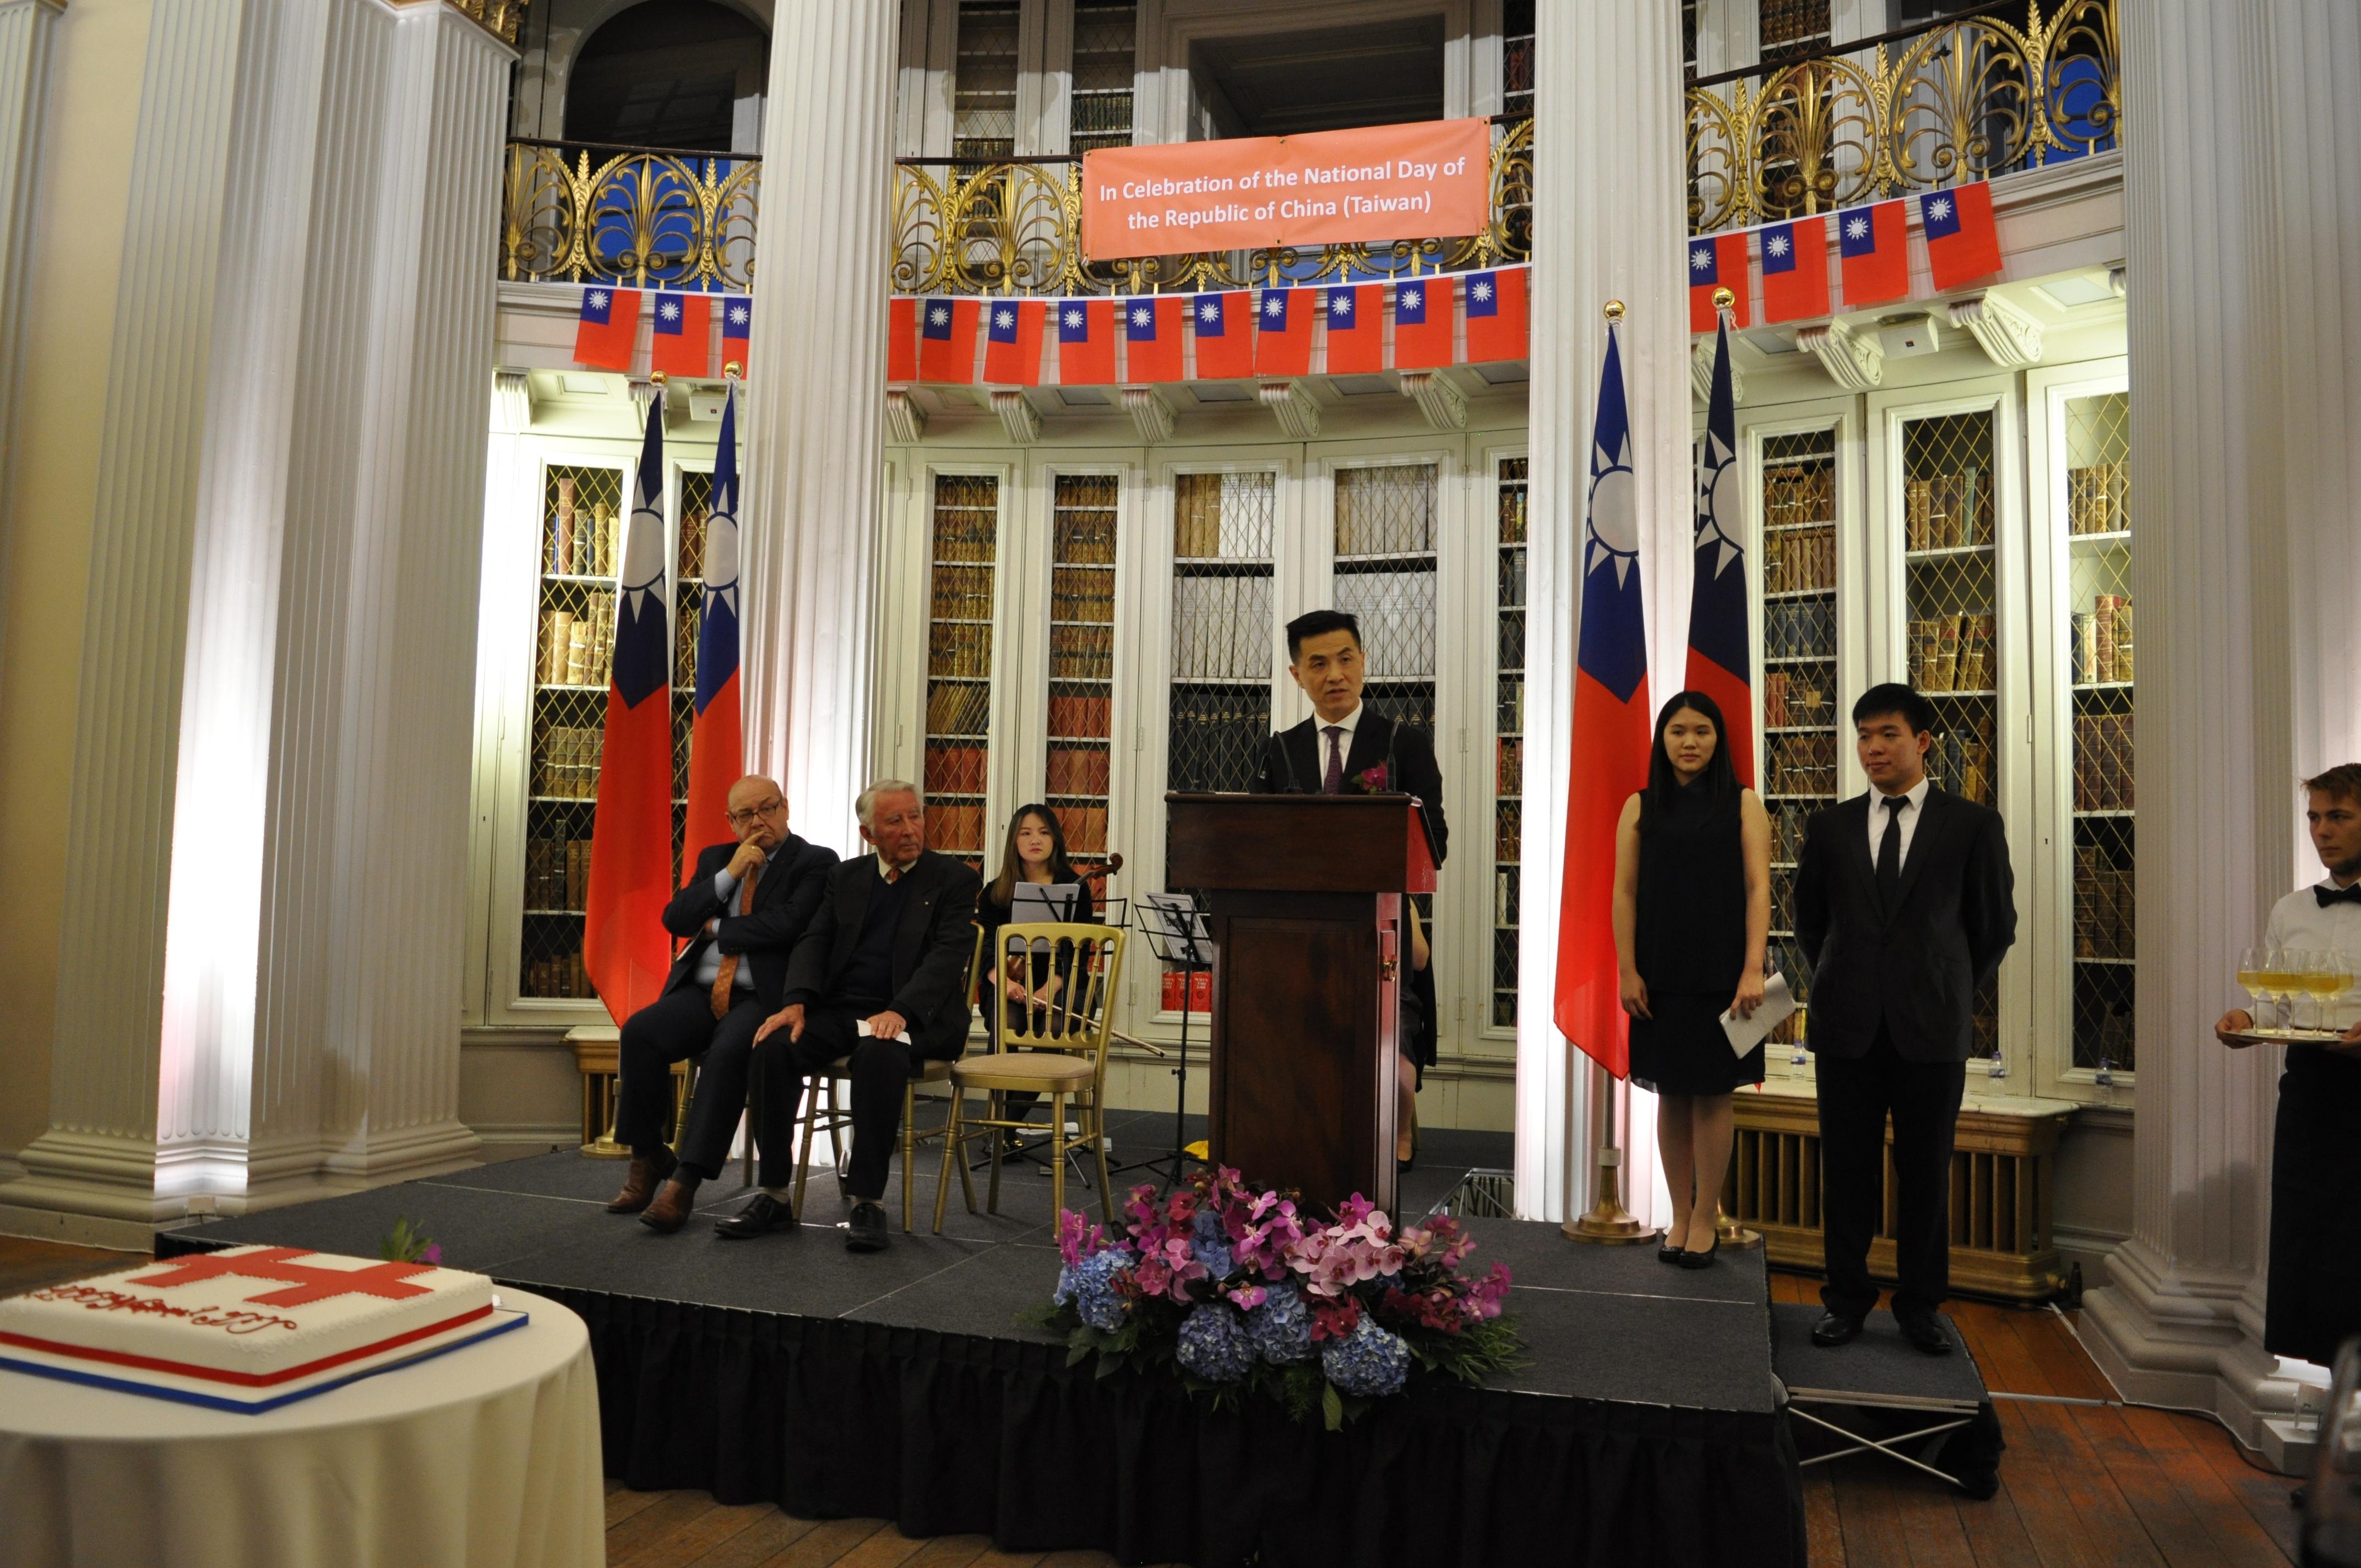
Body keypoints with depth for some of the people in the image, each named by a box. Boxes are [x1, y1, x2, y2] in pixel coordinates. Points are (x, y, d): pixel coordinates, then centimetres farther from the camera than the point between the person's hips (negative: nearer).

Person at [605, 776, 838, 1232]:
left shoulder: (816, 863, 2)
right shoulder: (715, 859, 20)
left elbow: (785, 925, -13)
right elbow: (675, 920, 7)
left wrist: (716, 927, 0)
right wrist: (729, 875, -4)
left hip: (765, 997, -5)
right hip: (702, 991, 5)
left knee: (729, 1050, -34)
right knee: (640, 1032, -22)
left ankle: (686, 1181, -29)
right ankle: (647, 1159, -7)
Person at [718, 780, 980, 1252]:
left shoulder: (955, 880, 2)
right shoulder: (846, 877, 17)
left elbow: (948, 957, -11)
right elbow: (814, 942, 7)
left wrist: (899, 1012, -27)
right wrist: (797, 1002, -13)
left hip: (911, 1015, -4)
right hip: (840, 1008, 4)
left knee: (880, 1053, -37)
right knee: (775, 1047, -24)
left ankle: (868, 1200, -28)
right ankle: (774, 1193, -13)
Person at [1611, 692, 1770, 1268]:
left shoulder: (1742, 804, 2)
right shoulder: (1641, 807, 5)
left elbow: (1757, 889, -4)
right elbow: (1625, 892, 3)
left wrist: (1753, 970, -13)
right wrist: (1627, 971, -4)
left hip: (1721, 973, -1)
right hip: (1661, 975, 1)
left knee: (1712, 1094, 4)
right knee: (1671, 1094, 8)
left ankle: (1705, 1221, 15)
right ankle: (1679, 1216, 19)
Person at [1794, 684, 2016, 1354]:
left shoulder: (1972, 825, 2)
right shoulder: (1830, 827, 7)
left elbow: (1995, 926, 8)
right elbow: (1809, 920, 17)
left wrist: (1953, 992, 9)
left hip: (1932, 1026, -1)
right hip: (1848, 1024, 2)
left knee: (1926, 1170, 6)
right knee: (1847, 1167, 6)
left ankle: (1920, 1304, 20)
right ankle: (1846, 1299, 18)